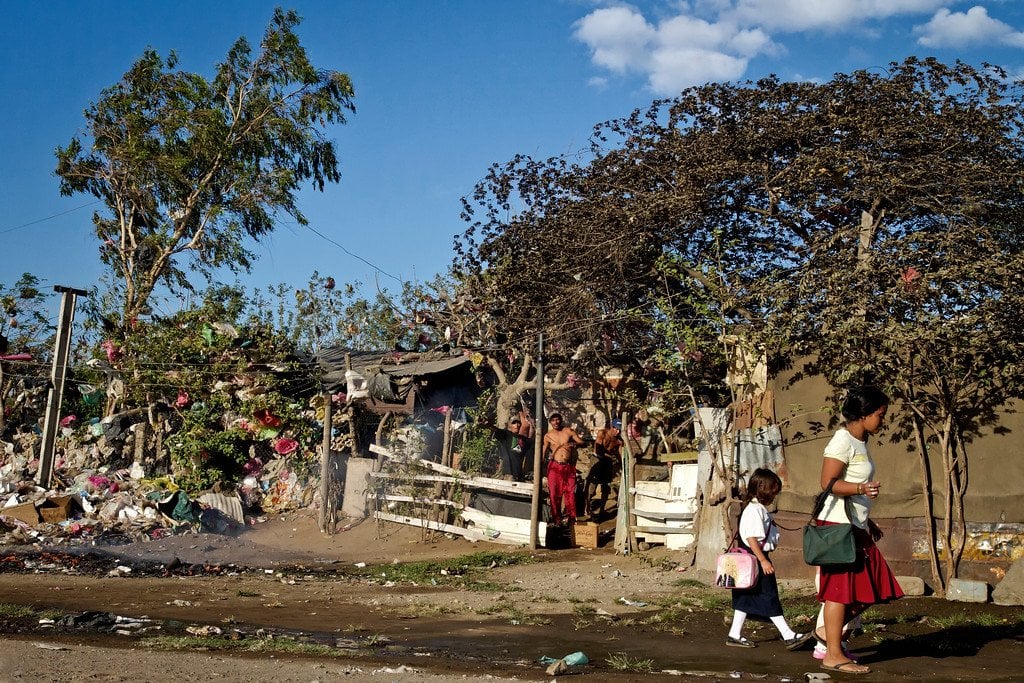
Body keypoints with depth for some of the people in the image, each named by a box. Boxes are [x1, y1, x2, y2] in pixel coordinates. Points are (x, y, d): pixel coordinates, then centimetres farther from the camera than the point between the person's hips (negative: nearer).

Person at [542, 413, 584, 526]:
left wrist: (574, 443, -17)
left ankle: (571, 517, 4)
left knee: (570, 491, -2)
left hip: (569, 466, 0)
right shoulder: (548, 436, 5)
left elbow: (582, 442, 3)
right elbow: (543, 453, 8)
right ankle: (557, 518, 6)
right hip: (555, 466, 0)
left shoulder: (569, 431, 4)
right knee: (554, 492, -2)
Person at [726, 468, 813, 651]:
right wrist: (763, 561, -24)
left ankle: (735, 635, 16)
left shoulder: (760, 508, 15)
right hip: (755, 559, -10)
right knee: (769, 598, -5)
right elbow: (751, 538, -24)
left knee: (745, 599, 12)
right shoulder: (754, 510, -17)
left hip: (758, 558, 10)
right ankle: (789, 636, -2)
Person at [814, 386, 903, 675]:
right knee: (839, 588, -6)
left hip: (857, 527, 10)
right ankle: (833, 655, 0)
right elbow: (828, 482, -20)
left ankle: (827, 631, 21)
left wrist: (868, 522, 25)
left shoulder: (859, 442, 17)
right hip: (838, 524, -10)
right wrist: (861, 488, -34)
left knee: (869, 588, 9)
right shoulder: (843, 440, -13)